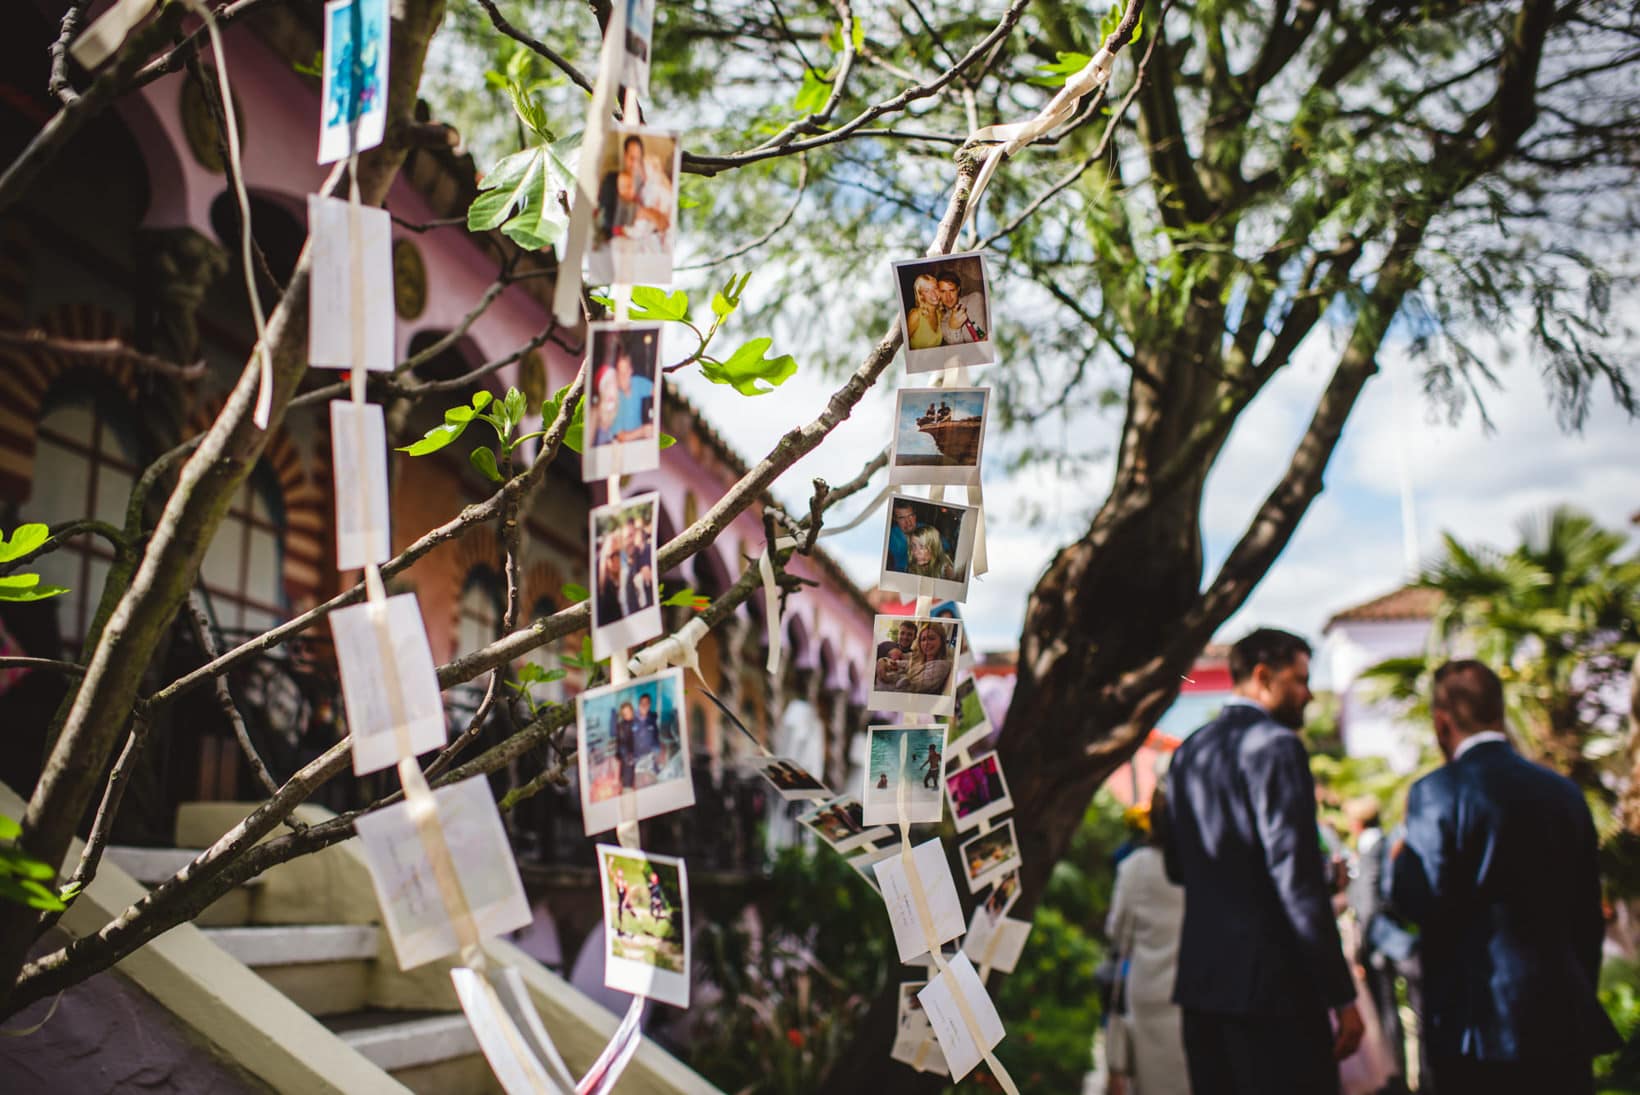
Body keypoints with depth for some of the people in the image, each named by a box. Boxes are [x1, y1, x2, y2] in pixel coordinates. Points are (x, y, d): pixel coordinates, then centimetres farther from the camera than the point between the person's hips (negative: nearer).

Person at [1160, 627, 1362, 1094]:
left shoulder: (1188, 752, 12)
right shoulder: (1277, 745, -12)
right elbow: (1297, 877, -17)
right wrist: (1342, 994, -14)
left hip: (1199, 979, 8)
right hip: (1271, 984, -8)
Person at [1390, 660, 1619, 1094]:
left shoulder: (1436, 793, -11)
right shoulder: (1565, 791, 8)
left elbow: (1424, 903, -15)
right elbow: (1589, 913, 12)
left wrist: (1400, 863, 6)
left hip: (1480, 1026, -5)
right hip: (1566, 1021, 5)